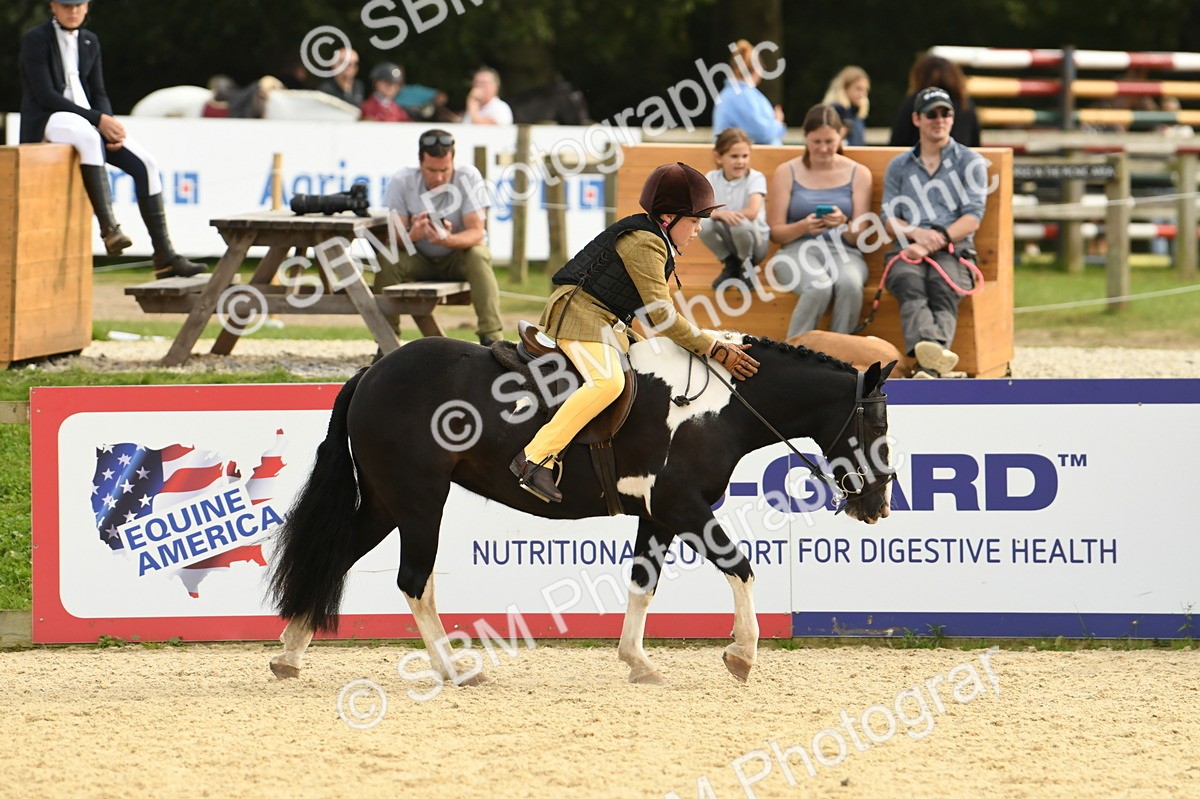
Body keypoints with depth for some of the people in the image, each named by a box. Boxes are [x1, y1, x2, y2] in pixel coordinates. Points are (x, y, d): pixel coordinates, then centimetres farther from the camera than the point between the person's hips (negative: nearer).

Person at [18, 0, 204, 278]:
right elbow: (44, 94, -16)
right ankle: (109, 227, -46)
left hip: (89, 121, 7)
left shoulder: (89, 42, 14)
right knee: (89, 136, -41)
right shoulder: (35, 40, -7)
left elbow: (98, 95, 15)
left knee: (146, 164, -10)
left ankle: (164, 256, -10)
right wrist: (98, 119, -21)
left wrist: (109, 125, -8)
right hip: (45, 121, -7)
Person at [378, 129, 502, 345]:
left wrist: (447, 239, -45)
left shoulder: (469, 177, -18)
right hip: (419, 260, 1)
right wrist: (412, 235, -46)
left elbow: (476, 233, -23)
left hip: (459, 256, -1)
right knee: (387, 260, -29)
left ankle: (491, 339, -34)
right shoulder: (401, 182, -15)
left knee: (478, 256, -33)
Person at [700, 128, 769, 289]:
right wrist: (721, 214, -37)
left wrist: (718, 212, -23)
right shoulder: (712, 179, -3)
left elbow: (752, 213, -27)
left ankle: (746, 265, -4)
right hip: (727, 241, 3)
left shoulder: (755, 178, -13)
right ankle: (731, 265, -1)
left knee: (740, 223, -37)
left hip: (756, 242, -3)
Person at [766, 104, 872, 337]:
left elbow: (858, 237, 5)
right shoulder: (787, 172, 7)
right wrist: (803, 227, -17)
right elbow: (775, 232, 4)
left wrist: (844, 224, -19)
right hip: (798, 249, -1)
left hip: (842, 251, 1)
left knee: (850, 283, -36)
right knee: (819, 287, -36)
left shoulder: (859, 174, 9)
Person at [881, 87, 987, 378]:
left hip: (953, 249, -1)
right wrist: (917, 234, -10)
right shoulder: (899, 166, 24)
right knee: (910, 286, -35)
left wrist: (937, 239, -13)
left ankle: (928, 367, -62)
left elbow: (972, 219, 4)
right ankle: (930, 351, -66)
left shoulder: (970, 162, 16)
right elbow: (890, 219, 14)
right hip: (909, 249, 1)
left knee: (943, 289, -36)